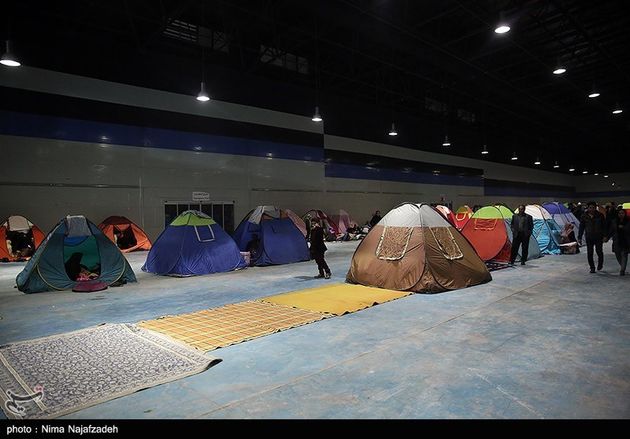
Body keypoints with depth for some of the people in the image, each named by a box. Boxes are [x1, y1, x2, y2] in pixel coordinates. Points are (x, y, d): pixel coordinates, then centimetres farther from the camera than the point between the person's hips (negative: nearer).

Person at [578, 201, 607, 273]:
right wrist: (579, 237, 3)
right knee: (589, 253, 1)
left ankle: (600, 264, 26)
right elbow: (581, 228, 6)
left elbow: (604, 226, 2)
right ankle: (592, 268, 12)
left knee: (599, 251, -1)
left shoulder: (600, 216, -1)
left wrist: (604, 236, -6)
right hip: (589, 237, 1)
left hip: (598, 237, -1)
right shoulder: (584, 217, 2)